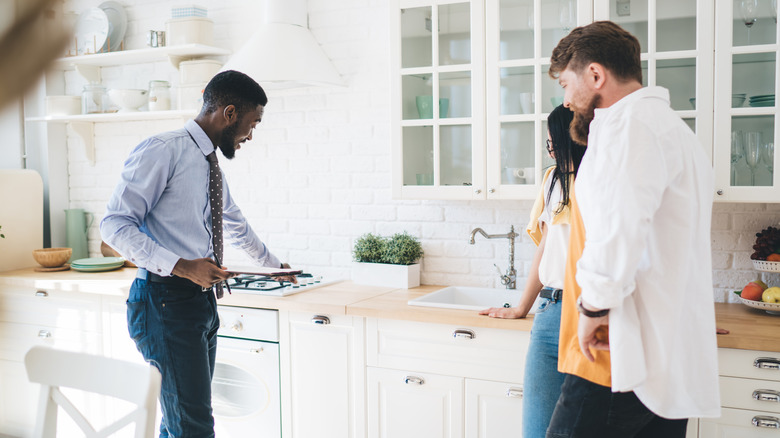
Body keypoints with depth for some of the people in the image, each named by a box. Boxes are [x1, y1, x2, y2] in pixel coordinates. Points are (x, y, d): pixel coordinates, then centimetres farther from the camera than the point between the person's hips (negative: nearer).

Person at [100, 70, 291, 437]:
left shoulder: (211, 165, 18)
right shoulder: (163, 151, -9)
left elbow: (236, 225, 34)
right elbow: (114, 224, -15)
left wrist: (273, 265, 45)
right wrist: (180, 266, -23)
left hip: (202, 298, 9)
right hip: (166, 301, -9)